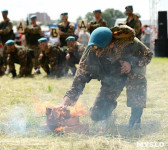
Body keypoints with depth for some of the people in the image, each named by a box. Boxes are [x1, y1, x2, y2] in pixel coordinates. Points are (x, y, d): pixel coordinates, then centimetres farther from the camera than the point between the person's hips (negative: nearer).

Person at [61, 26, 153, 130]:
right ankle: (111, 105, 29)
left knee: (135, 75, -41)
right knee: (97, 115, -8)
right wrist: (70, 95, -35)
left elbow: (148, 54, -16)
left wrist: (132, 64, -34)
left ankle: (136, 116, -26)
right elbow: (81, 75, -23)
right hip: (111, 79, 2)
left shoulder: (129, 43, -33)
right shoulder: (91, 52, -28)